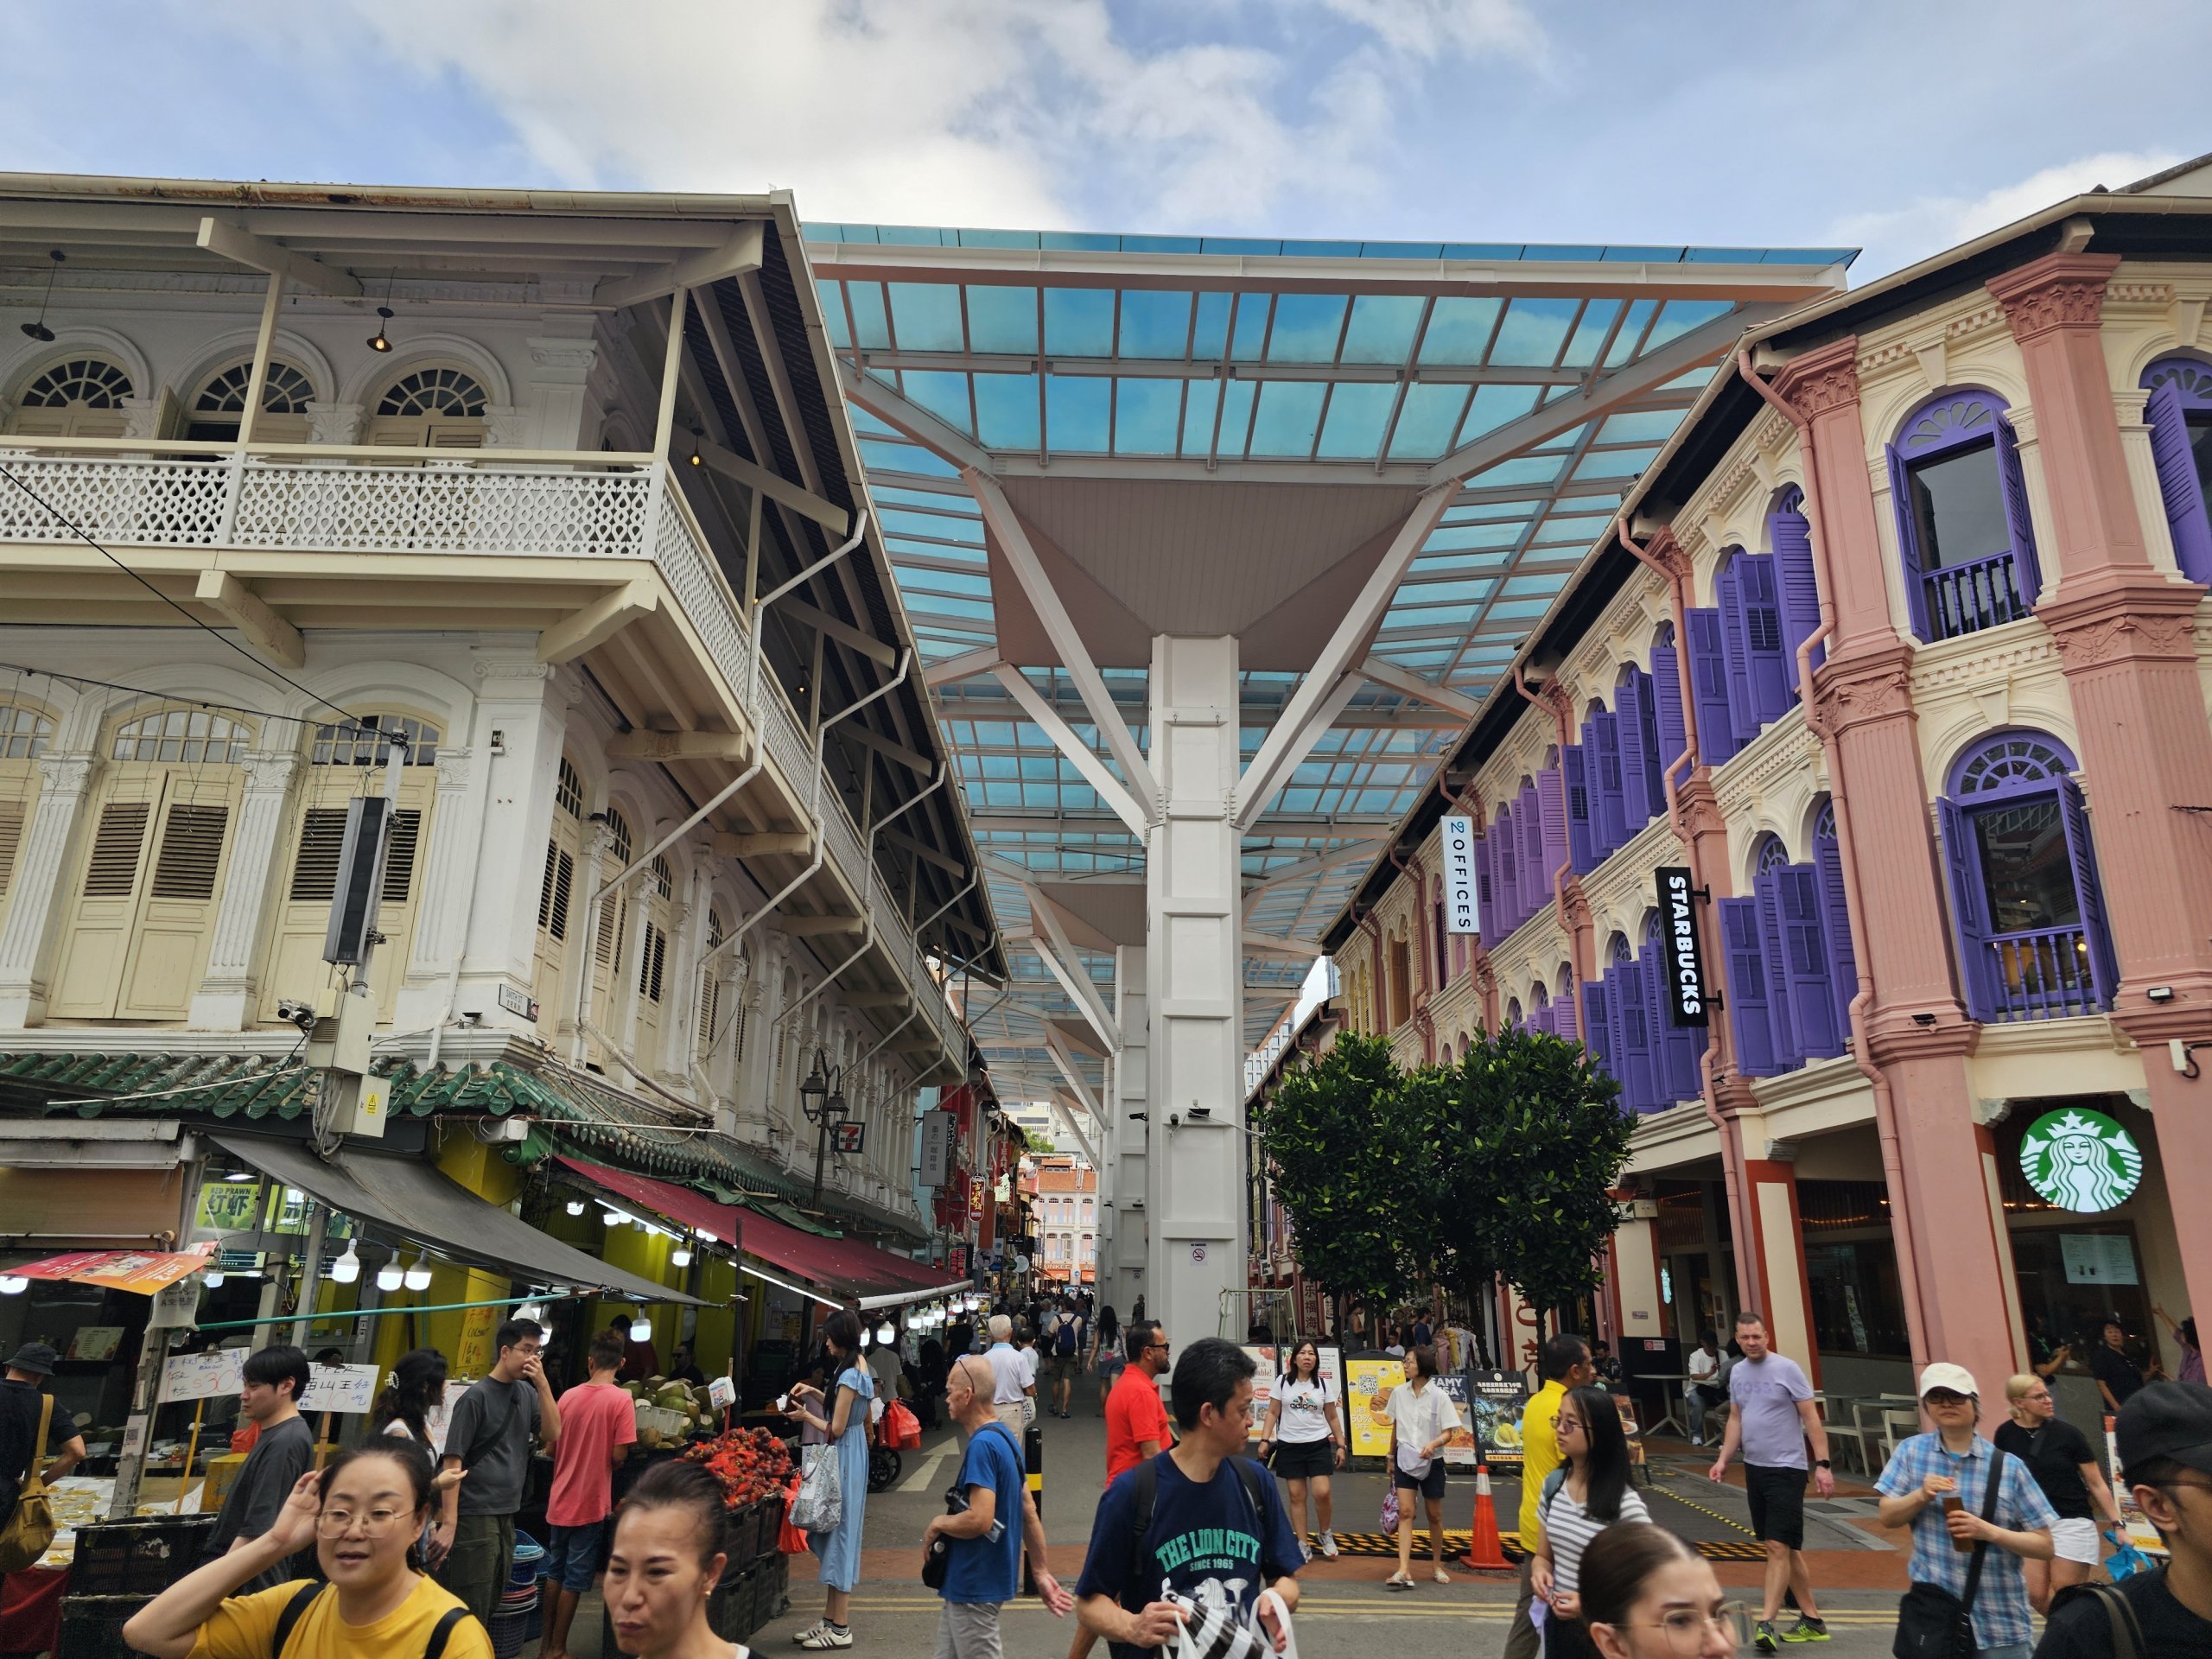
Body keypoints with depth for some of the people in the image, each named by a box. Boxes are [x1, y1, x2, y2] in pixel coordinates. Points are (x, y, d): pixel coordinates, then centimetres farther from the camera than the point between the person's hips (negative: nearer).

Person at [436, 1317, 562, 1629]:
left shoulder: (526, 1392, 8)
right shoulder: (477, 1397, -12)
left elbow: (552, 1434, 0)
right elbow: (453, 1461, -14)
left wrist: (543, 1383, -9)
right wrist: (449, 1522, -20)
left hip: (507, 1515, 7)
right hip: (475, 1517, -7)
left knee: (492, 1605, 16)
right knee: (470, 1611, -2)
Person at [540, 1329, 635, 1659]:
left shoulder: (568, 1396, -2)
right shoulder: (621, 1400, -15)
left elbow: (551, 1448, 4)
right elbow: (618, 1456, -16)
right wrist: (599, 1458, 5)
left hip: (560, 1500, 5)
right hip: (591, 1503, -5)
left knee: (555, 1573, 20)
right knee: (575, 1579, 7)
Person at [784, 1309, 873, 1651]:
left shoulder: (849, 1375, -21)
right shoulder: (858, 1366, 8)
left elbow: (836, 1429, -20)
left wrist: (806, 1416, -6)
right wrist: (814, 1393, 11)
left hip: (845, 1456, -10)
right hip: (850, 1453, 10)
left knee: (840, 1535, -2)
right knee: (836, 1536, 15)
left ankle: (840, 1629, 7)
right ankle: (830, 1619, 24)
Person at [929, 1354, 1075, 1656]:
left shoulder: (982, 1445, -22)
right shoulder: (1004, 1437, 7)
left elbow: (980, 1520, -30)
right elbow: (1029, 1513, 11)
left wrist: (938, 1523, -12)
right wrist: (1042, 1573, 16)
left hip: (975, 1585, -9)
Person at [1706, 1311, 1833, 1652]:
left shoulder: (1786, 1369, -11)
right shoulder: (1737, 1372, 7)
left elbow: (1811, 1418, -10)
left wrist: (1822, 1464, -16)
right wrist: (1723, 1458, 6)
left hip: (1786, 1470, -7)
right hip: (1754, 1468, 7)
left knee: (1778, 1547, -9)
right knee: (1787, 1547, 13)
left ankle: (1765, 1623, -11)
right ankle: (1812, 1618, 23)